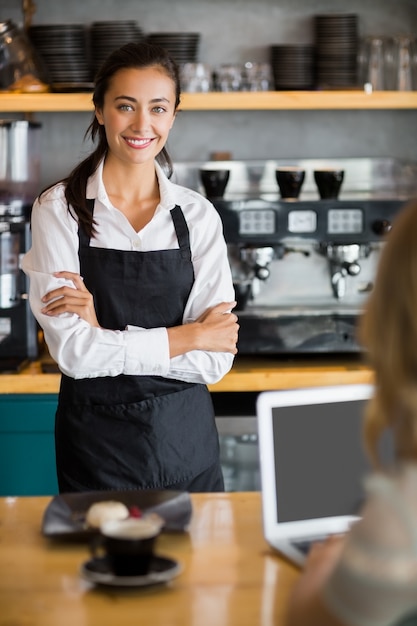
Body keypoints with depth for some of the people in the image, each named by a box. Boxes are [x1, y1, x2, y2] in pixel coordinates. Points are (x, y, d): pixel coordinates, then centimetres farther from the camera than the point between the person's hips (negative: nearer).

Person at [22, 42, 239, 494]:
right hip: (95, 444, -2)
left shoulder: (199, 216, -3)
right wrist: (189, 336, -13)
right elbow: (71, 350, -16)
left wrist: (105, 335, -19)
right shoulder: (58, 210, -8)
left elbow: (214, 360, -10)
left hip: (186, 440, 2)